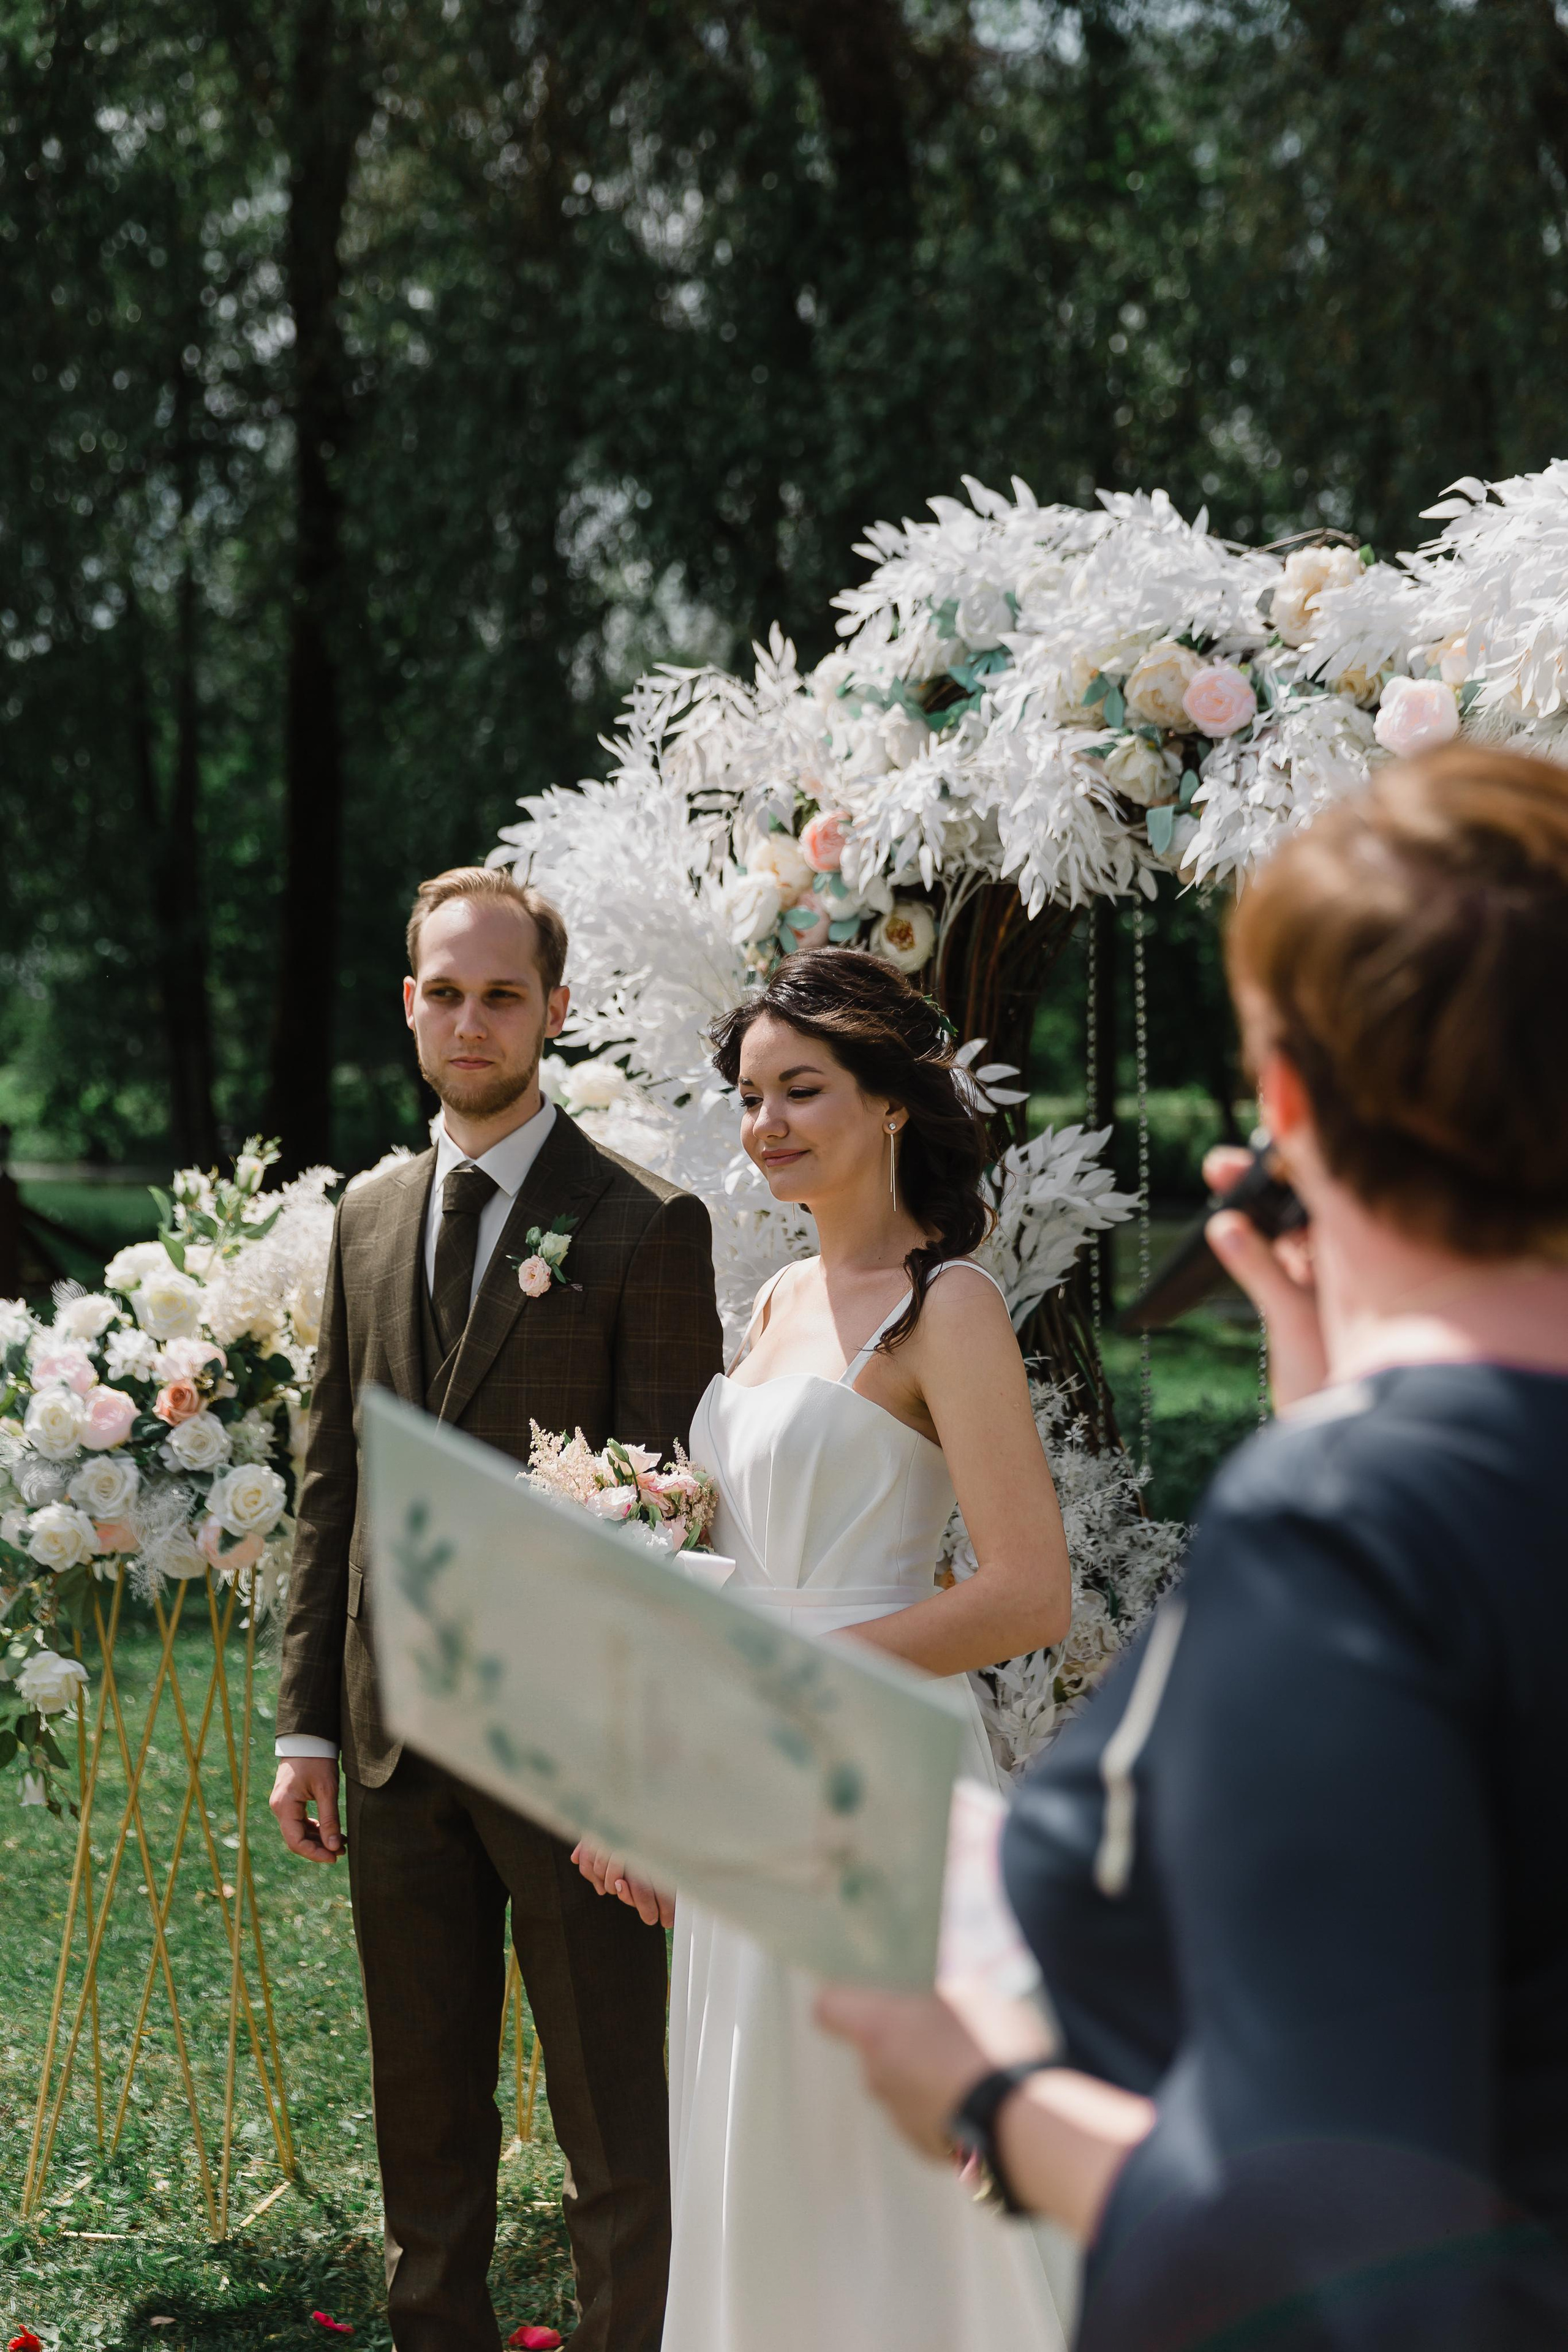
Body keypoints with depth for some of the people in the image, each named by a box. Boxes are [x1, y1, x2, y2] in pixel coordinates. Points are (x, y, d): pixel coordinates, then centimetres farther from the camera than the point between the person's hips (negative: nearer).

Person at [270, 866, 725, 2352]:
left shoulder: (644, 1227, -6)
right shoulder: (368, 1222, 11)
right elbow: (331, 1485, 13)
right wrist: (307, 1719, 8)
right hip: (398, 1735, 6)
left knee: (615, 2131, 3)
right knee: (423, 2121, 16)